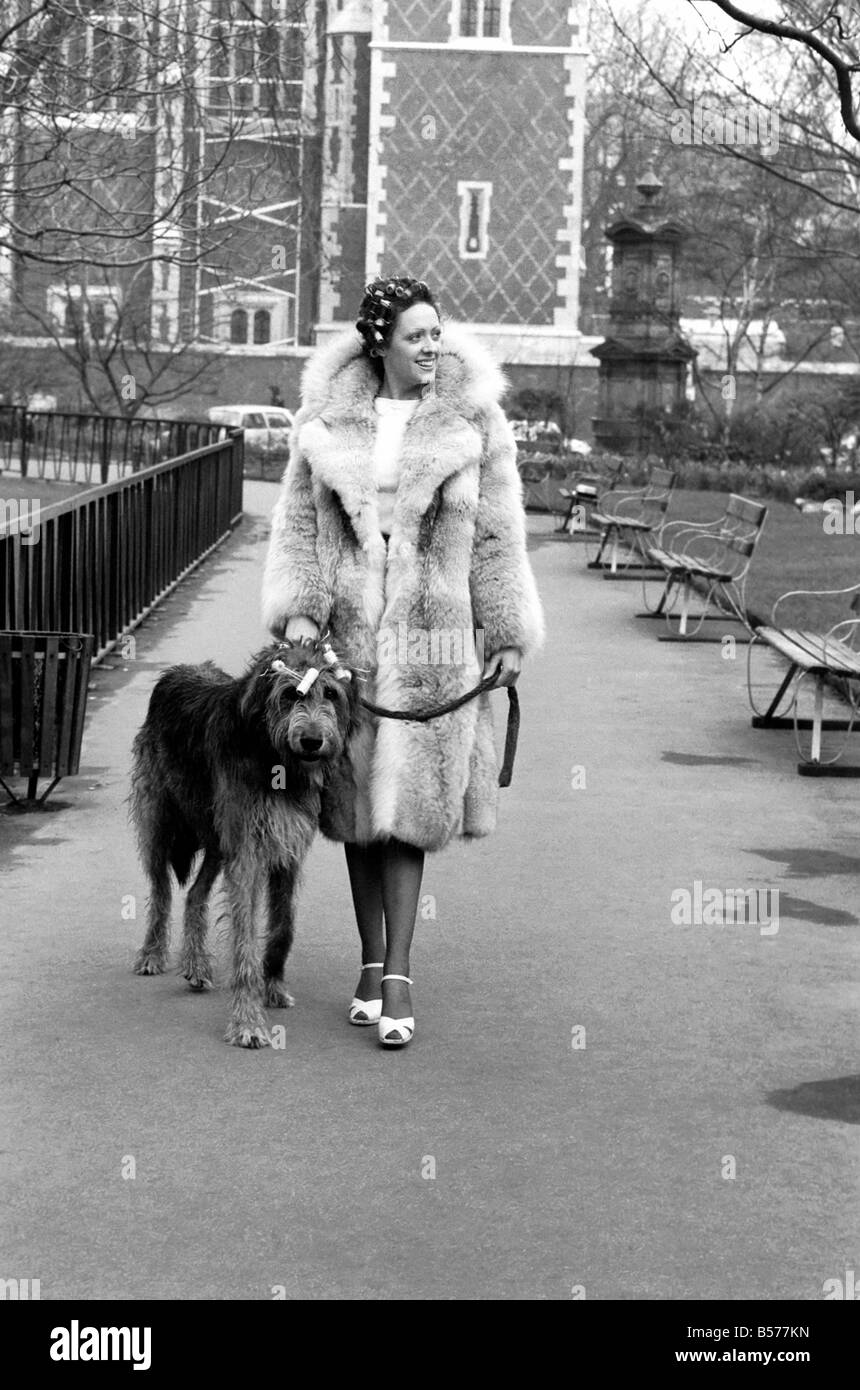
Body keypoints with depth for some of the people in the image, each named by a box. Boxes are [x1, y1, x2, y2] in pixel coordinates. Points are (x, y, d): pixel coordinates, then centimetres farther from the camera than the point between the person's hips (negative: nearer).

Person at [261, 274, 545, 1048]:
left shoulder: (474, 423, 0)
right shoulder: (326, 422, 4)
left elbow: (497, 538, 3)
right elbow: (298, 525, 6)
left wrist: (509, 636, 1)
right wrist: (296, 610, -6)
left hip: (435, 645, -2)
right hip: (347, 637, 2)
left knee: (407, 809, -4)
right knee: (357, 808, 8)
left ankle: (397, 976, 0)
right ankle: (372, 962, 21)